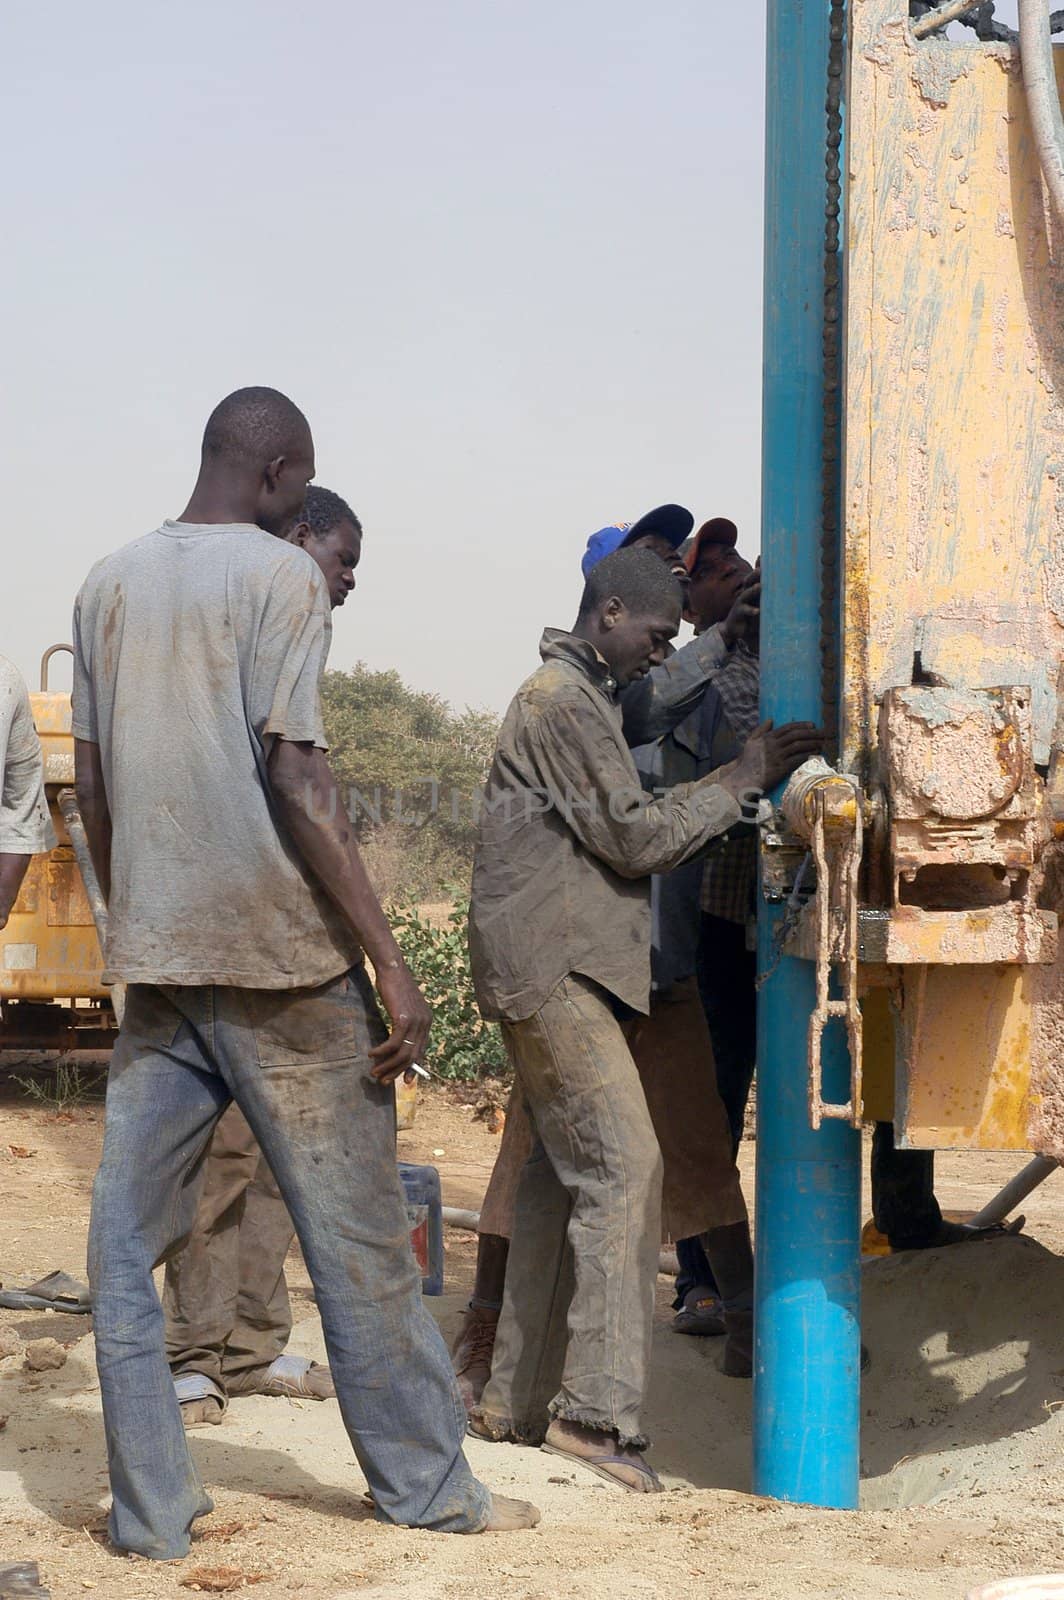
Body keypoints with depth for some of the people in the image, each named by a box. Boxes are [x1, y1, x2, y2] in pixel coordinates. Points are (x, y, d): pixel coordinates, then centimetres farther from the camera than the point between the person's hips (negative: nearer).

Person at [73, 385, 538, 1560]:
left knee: (125, 1245, 6)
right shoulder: (280, 575, -7)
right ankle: (423, 1483, 15)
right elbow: (296, 780, -15)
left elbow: (92, 785, 13)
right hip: (278, 954, -5)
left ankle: (150, 1510, 6)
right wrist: (390, 966, -14)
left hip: (153, 958, 5)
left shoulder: (108, 584, 10)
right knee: (357, 1240, 5)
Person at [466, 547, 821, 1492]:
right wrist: (746, 779, -8)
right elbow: (637, 838, -14)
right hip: (550, 962, -11)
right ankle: (597, 1411, -16)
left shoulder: (578, 697, 21)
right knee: (622, 1165, -14)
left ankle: (517, 1401, 15)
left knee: (565, 1174, 11)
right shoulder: (565, 703, -13)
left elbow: (623, 826, 23)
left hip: (556, 966, 11)